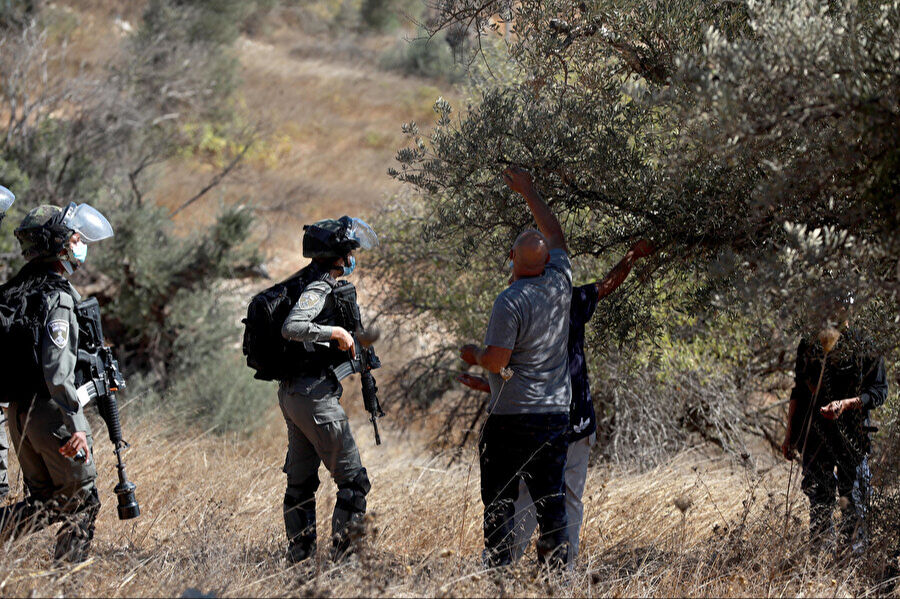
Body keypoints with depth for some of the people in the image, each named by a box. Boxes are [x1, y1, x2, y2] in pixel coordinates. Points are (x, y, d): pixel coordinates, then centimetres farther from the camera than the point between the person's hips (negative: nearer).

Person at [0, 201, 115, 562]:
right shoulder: (56, 297, -17)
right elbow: (56, 369, -25)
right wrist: (75, 424, -24)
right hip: (50, 409, -8)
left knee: (44, 497, 17)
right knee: (80, 499, 4)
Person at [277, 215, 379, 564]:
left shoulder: (310, 284, 14)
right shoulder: (319, 289, -16)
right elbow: (291, 328, -31)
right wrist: (335, 333, -23)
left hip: (291, 392, 10)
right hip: (314, 394, -10)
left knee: (301, 482, 14)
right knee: (353, 481, -5)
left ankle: (298, 559, 19)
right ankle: (345, 558, -6)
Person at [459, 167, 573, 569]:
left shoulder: (510, 302, -14)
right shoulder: (560, 285, 3)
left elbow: (497, 361, -17)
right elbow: (556, 235, 21)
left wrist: (473, 354, 6)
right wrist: (528, 191, 31)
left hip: (512, 418, -6)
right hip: (556, 415, 6)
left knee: (500, 503, -1)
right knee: (552, 502, 7)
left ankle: (497, 571, -5)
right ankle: (557, 571, 4)